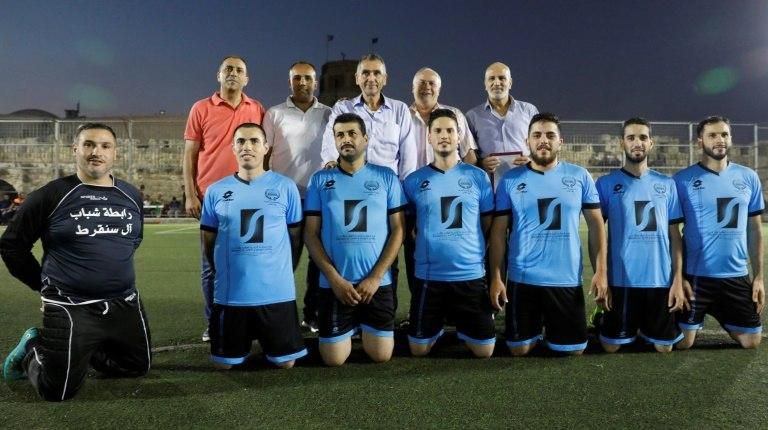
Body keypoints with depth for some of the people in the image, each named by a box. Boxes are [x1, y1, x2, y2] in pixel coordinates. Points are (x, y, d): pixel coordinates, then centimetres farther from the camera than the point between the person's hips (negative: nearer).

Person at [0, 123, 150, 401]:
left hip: (125, 304, 5)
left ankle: (82, 351, 35)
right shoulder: (51, 195, -10)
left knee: (138, 367, 17)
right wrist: (45, 285, 1)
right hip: (69, 308, -5)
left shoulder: (131, 196, 4)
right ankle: (32, 350, 29)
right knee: (58, 391, -1)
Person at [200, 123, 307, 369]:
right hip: (229, 294, 1)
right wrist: (227, 273, 12)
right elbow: (208, 242, 12)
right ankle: (246, 340, 42)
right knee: (224, 363, 11)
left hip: (277, 292, -1)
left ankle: (264, 340, 40)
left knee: (285, 362, 8)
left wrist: (283, 273, 7)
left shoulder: (285, 187, -1)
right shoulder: (216, 191, 3)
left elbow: (295, 237, 7)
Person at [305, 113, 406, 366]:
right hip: (334, 283, 0)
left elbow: (397, 230, 0)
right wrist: (334, 279, -10)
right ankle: (351, 328, 34)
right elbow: (311, 234, 1)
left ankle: (365, 327, 35)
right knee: (334, 360, 2)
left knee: (381, 356, 2)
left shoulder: (386, 177, 3)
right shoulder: (320, 180, 3)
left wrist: (375, 277, -9)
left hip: (378, 282, 0)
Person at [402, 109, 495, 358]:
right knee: (419, 349, 8)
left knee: (484, 351, 6)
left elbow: (489, 226, 8)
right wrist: (428, 246, 2)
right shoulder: (414, 181, 2)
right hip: (428, 276, 0)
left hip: (471, 275, 0)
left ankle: (462, 330, 39)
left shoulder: (478, 177, 2)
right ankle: (437, 329, 41)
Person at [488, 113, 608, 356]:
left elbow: (595, 225, 4)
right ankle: (536, 329, 40)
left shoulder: (580, 177, 2)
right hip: (522, 279, 0)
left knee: (574, 349, 9)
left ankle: (549, 329, 40)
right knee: (519, 349, 8)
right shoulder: (510, 180, 0)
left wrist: (600, 271, -4)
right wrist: (496, 277, -6)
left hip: (567, 280, 1)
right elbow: (499, 231, 0)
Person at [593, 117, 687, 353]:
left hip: (661, 279, 3)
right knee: (611, 346, 4)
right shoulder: (606, 183, -1)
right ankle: (602, 320, 35)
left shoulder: (667, 184, 7)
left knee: (664, 346, 10)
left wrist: (678, 280, -1)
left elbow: (674, 235, 6)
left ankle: (643, 327, 40)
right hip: (621, 280, -2)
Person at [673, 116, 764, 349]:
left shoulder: (748, 178, 5)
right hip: (695, 275, -3)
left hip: (737, 275, 4)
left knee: (751, 342, 11)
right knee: (682, 343, 2)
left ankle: (722, 319, 41)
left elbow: (755, 229, 9)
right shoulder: (682, 180, -7)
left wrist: (759, 276, 5)